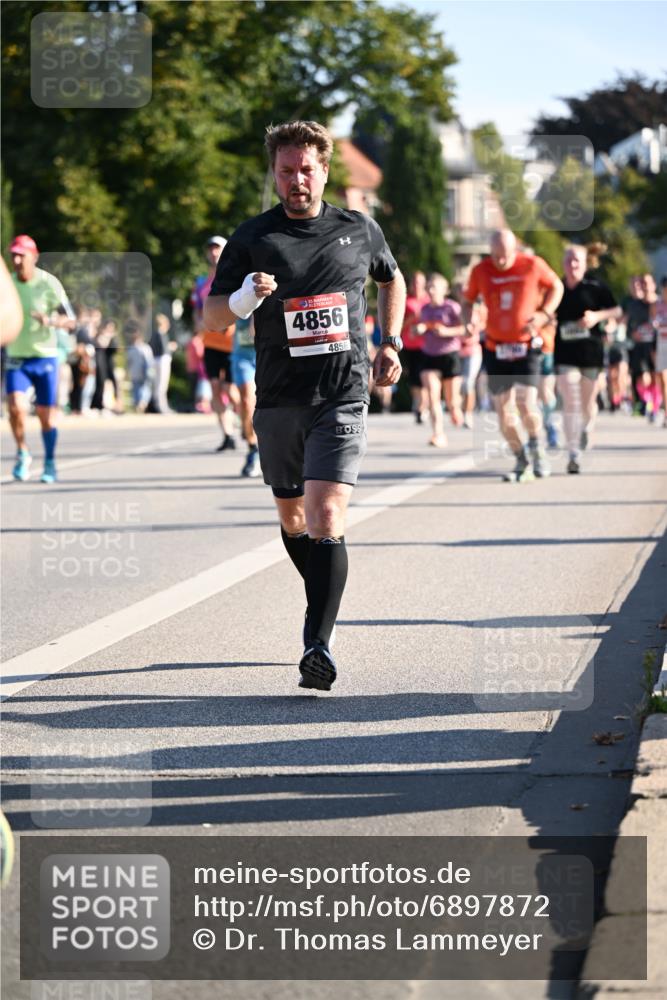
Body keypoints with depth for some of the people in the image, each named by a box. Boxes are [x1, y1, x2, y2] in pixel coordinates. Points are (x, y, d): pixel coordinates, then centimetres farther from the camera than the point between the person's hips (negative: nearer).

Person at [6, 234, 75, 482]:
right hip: (16, 359, 2)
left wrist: (50, 320, -29)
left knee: (46, 414, 2)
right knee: (16, 407, -17)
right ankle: (22, 454, 5)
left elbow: (70, 321, -12)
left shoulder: (49, 283, -10)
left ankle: (50, 464, 19)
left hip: (45, 357, -2)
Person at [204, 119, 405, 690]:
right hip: (278, 401, 2)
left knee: (326, 516, -17)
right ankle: (322, 605, 41)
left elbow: (392, 280, 25)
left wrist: (392, 344, 15)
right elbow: (212, 317, 1)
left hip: (342, 397, -2)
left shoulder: (360, 231, 5)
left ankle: (319, 642, -21)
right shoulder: (253, 238, 1)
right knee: (292, 516, 16)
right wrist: (245, 299, -20)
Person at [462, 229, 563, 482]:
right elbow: (468, 300, 12)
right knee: (503, 411, 1)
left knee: (526, 402, -19)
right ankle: (521, 460, 20)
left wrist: (544, 314, -6)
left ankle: (536, 447, 8)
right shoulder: (481, 271, -1)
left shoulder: (533, 265, -6)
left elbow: (556, 286, 9)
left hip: (526, 347, -2)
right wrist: (467, 322, -10)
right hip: (495, 349, 2)